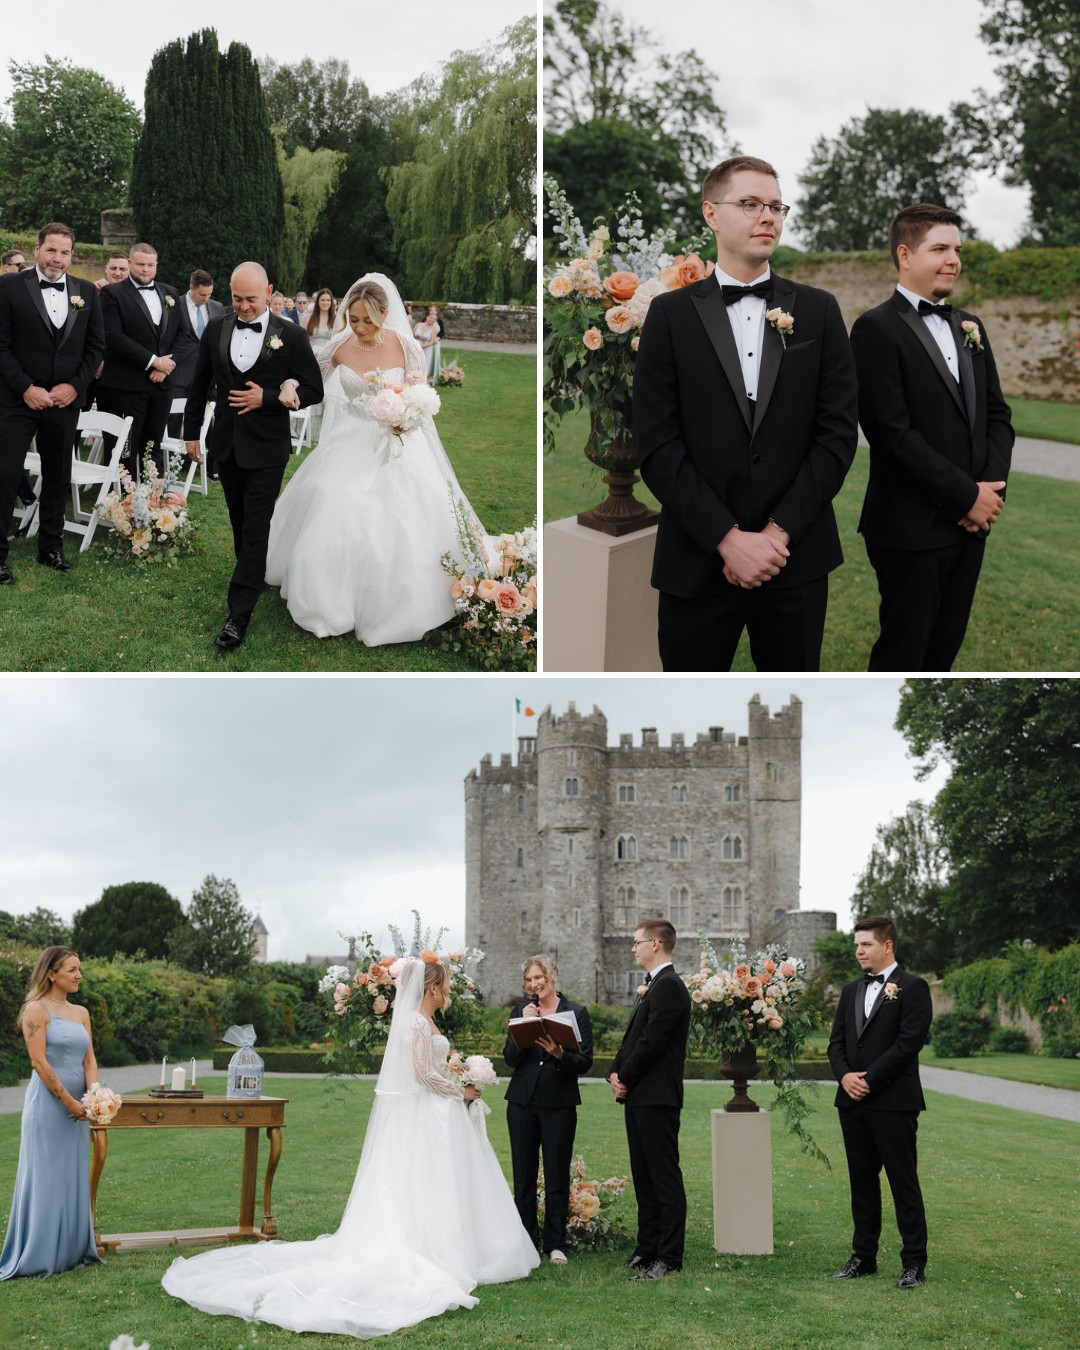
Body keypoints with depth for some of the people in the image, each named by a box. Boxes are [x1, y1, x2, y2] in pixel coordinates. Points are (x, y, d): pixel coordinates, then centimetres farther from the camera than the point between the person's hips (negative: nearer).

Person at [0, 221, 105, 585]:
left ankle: (51, 546, 23)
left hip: (65, 401, 4)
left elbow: (96, 345, 8)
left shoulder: (86, 292, 6)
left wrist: (75, 386, -4)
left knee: (58, 476, 11)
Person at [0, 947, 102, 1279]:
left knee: (74, 1177, 10)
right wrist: (69, 1101, -15)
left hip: (77, 1106, 7)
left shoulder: (81, 1013, 13)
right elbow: (39, 1061, -14)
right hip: (48, 1103, -7)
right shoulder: (37, 1010, -8)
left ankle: (73, 1250, 17)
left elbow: (89, 1059, 9)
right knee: (47, 1177, -3)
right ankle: (40, 1256, 5)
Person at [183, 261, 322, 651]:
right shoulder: (215, 330, 2)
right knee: (240, 522, 16)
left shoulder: (291, 336, -7)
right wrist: (192, 432, 12)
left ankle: (239, 614, -6)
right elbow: (199, 385, 12)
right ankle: (254, 574, 36)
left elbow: (314, 390, -5)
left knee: (255, 528, -5)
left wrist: (268, 399, -16)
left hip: (266, 449, -4)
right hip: (226, 445, 4)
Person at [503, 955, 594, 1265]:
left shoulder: (577, 1012, 0)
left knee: (557, 1175, 2)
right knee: (523, 1175, 7)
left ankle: (556, 1244, 11)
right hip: (522, 1102, 2)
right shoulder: (520, 1011, 6)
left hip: (559, 1103, -2)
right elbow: (510, 1058, -2)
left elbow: (585, 1062, -4)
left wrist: (559, 1053, -22)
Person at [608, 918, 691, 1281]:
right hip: (639, 1098, 10)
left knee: (665, 1177, -5)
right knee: (643, 1176, 14)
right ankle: (647, 1248, 22)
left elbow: (651, 1041, -20)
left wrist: (625, 1080, -10)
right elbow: (633, 1037, 19)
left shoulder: (669, 987, -14)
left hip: (656, 1099, -10)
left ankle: (668, 1258, -2)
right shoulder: (653, 986, 18)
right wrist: (616, 1073, 4)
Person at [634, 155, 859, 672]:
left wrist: (780, 531, -9)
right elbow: (657, 444, -4)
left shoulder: (818, 310, 7)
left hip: (797, 559, 1)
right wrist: (728, 539, -12)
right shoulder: (671, 314, 3)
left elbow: (838, 431, 2)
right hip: (698, 562, -1)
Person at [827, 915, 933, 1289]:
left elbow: (910, 1041, -13)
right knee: (861, 1181, 11)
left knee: (903, 1182, -2)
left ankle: (914, 1262, 4)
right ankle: (863, 1256, 18)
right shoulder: (851, 991, 16)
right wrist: (845, 1075, -6)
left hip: (894, 1102, -6)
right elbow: (836, 1041, 13)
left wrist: (869, 1078, -15)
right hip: (853, 1102, 7)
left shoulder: (912, 988, -4)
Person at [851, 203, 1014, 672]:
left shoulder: (969, 327, 14)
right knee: (901, 656, 2)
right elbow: (892, 433, -17)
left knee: (943, 651, 14)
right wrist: (968, 496, -14)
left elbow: (997, 414, 14)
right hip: (912, 528, -7)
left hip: (971, 525, 7)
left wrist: (992, 489, -4)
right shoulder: (877, 329, -10)